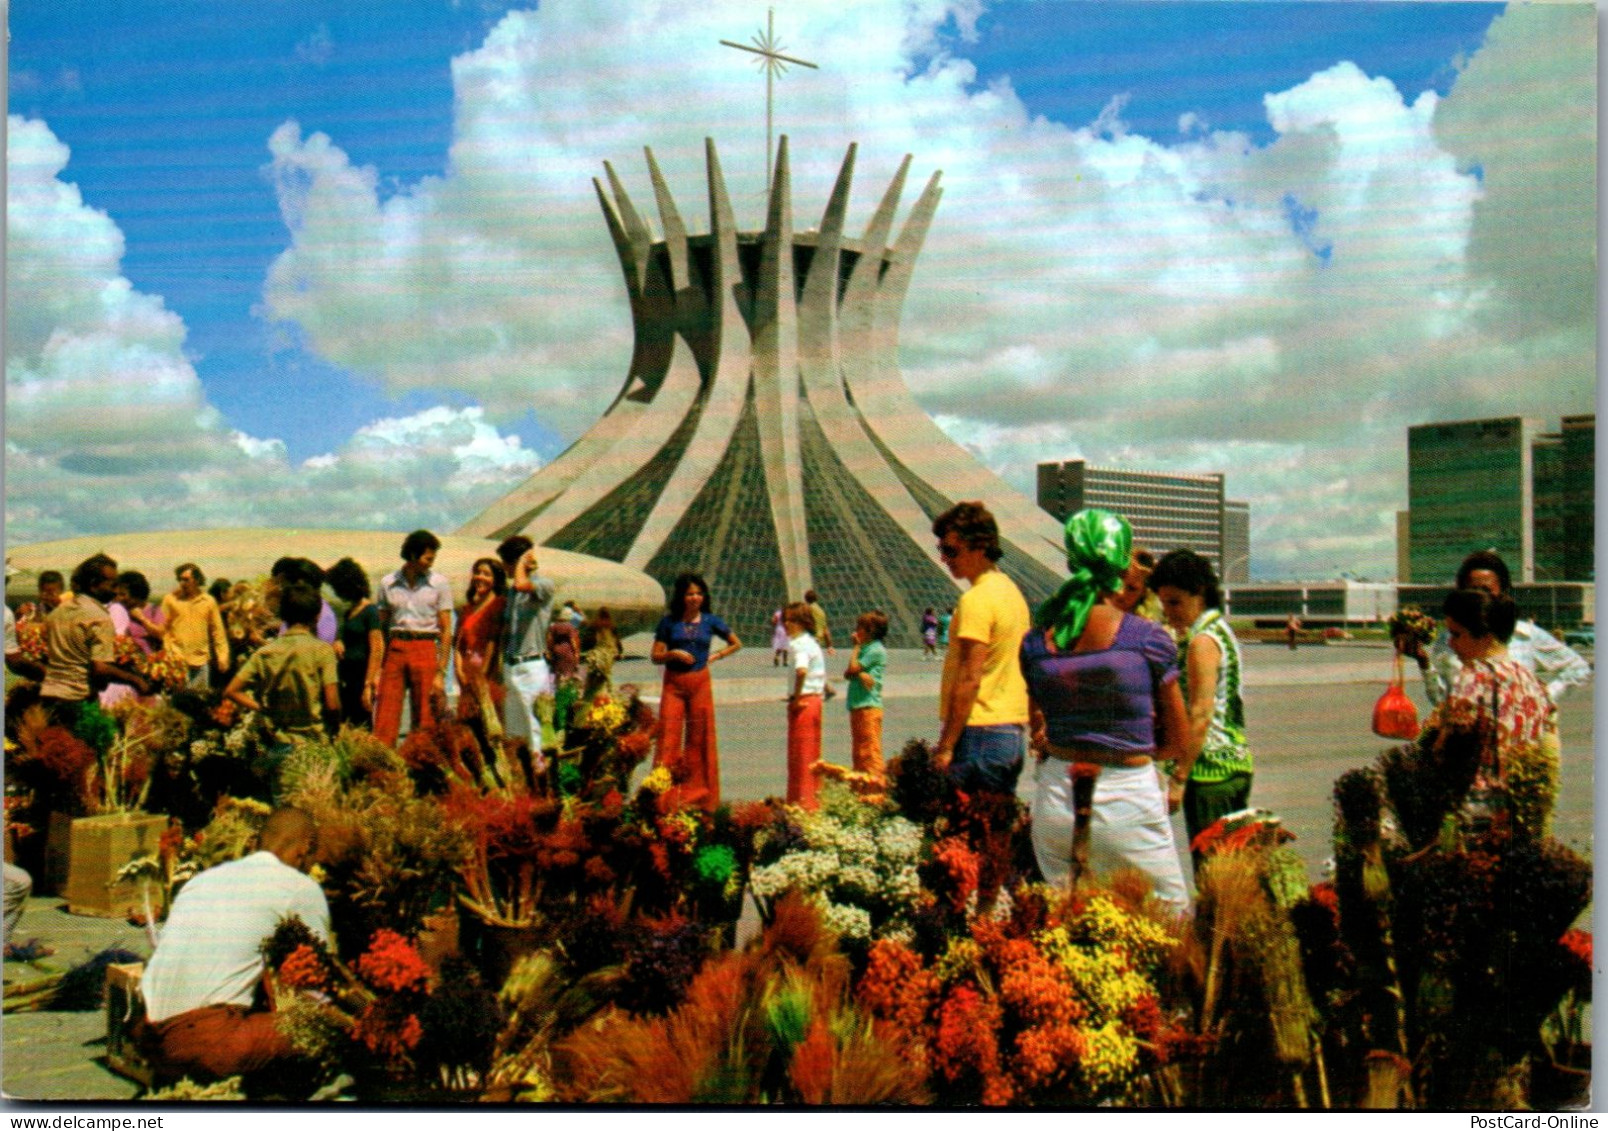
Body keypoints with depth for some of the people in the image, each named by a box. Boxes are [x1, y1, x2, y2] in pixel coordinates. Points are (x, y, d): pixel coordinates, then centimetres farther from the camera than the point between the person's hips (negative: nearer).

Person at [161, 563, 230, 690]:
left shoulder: (209, 601, 7)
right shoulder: (170, 599, 2)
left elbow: (217, 630, 8)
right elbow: (163, 629, 1)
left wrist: (222, 655, 2)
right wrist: (170, 653, -9)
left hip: (201, 660, 2)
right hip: (177, 661, -2)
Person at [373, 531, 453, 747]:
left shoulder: (439, 583, 3)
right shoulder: (388, 583, 8)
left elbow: (446, 631, 1)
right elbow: (381, 628, 11)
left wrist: (441, 672, -6)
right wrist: (378, 670, 4)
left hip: (426, 650, -1)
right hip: (395, 650, 1)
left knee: (425, 722, 0)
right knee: (385, 720, -5)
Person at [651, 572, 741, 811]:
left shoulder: (710, 621, 4)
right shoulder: (669, 622, 2)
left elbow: (736, 644, 15)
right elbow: (656, 656, 2)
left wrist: (715, 656, 3)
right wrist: (673, 654, -15)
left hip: (700, 684, 1)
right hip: (673, 684, -1)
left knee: (699, 738, 4)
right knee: (668, 737, -6)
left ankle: (698, 795, 11)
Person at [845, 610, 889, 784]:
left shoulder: (876, 650, -10)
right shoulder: (866, 649, 18)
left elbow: (853, 668, -15)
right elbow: (846, 674, 9)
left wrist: (856, 647, -3)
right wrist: (860, 674, -13)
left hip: (869, 706, -10)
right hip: (857, 706, 10)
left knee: (870, 749, -9)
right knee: (859, 750, 14)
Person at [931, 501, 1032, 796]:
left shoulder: (977, 599, -14)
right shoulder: (1011, 590, 15)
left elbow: (969, 680, -19)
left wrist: (946, 746, -18)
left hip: (981, 731, -10)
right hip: (1014, 731, 10)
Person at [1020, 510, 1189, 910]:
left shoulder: (1035, 642, 1)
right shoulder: (1150, 640, -8)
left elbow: (1039, 736, 11)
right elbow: (1177, 743, 2)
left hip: (1054, 800, 4)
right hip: (1129, 802, -4)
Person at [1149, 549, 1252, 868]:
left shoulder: (1202, 641, -14)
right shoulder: (1222, 630, 15)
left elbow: (1200, 715, -19)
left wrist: (1179, 776, -18)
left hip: (1211, 768, -10)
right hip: (1237, 761, 10)